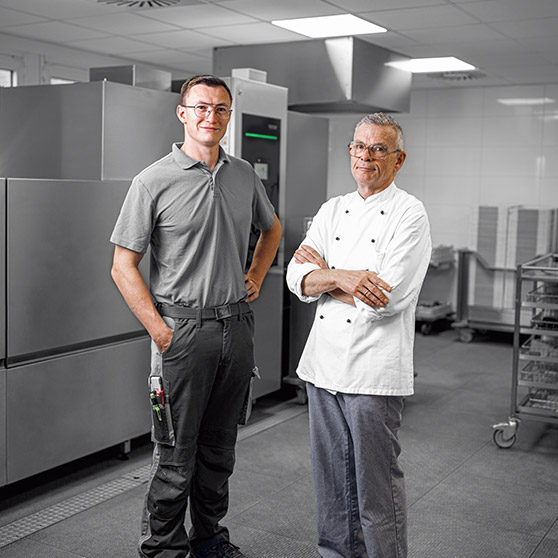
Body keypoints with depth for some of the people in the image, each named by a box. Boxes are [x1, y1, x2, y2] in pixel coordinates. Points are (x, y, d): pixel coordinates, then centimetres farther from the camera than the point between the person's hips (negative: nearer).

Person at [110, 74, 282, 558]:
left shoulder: (244, 175, 9)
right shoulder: (155, 181, -7)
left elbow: (272, 228, 28)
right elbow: (123, 266, -8)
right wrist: (161, 332, -13)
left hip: (237, 325, 5)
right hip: (184, 327, -5)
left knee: (220, 447, 16)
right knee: (176, 452, 1)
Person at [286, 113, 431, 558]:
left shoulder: (410, 215, -7)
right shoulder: (333, 209, 12)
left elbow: (384, 298, -18)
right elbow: (299, 279, 3)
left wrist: (324, 273, -6)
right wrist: (341, 278, -17)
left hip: (374, 370, -6)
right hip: (324, 361, 6)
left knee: (377, 485, 3)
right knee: (332, 478, 17)